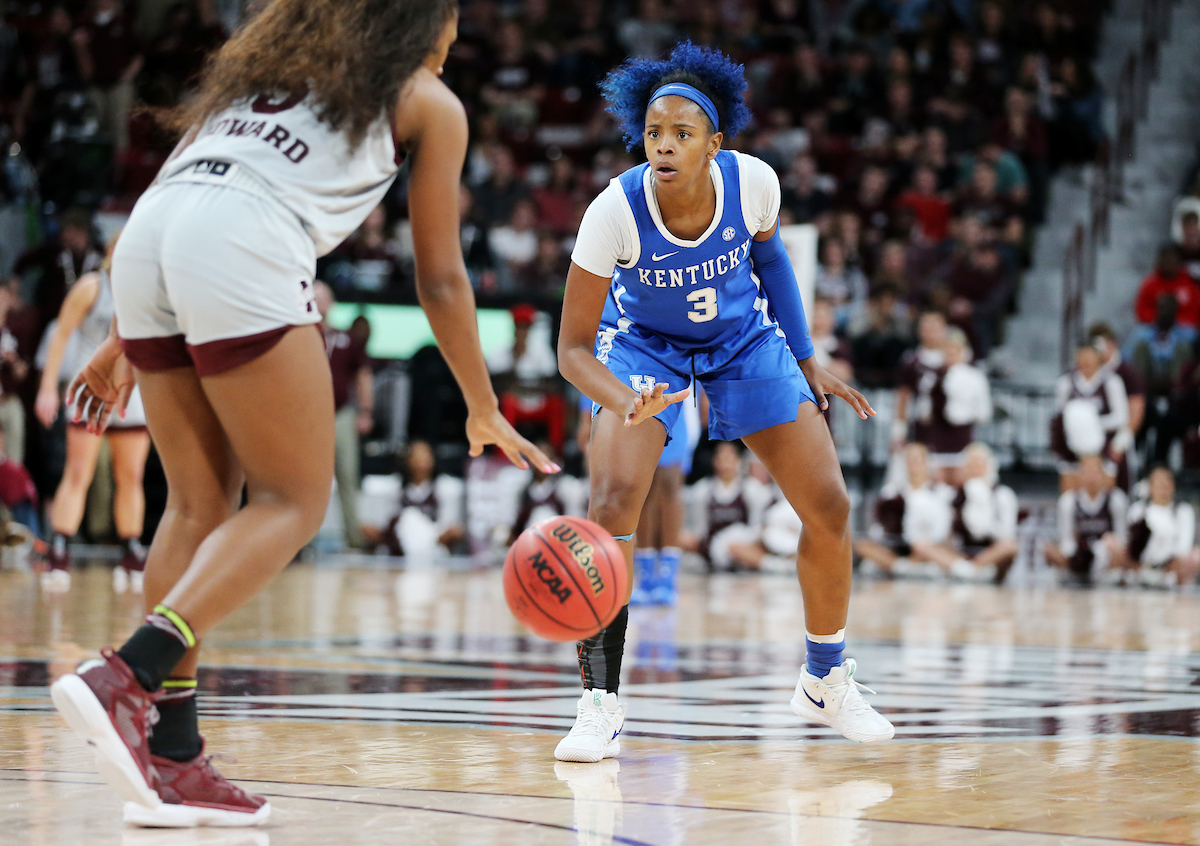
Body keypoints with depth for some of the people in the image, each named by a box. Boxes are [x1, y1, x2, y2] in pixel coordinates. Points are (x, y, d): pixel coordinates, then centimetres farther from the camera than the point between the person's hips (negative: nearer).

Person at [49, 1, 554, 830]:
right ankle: (124, 677, -18)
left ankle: (172, 759, 5)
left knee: (201, 502, 12)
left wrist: (125, 342, 34)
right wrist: (484, 413, 29)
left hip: (146, 234, 6)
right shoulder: (429, 103, 19)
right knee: (293, 500, 1)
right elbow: (441, 278, 19)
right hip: (242, 249, -6)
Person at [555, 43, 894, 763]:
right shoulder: (615, 211, -33)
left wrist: (806, 359, 2)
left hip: (744, 338, 3)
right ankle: (600, 705, -12)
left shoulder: (753, 182, -26)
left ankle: (827, 681, 22)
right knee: (613, 502, -25)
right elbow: (574, 348, -27)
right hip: (643, 346, -2)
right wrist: (628, 405, -46)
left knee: (830, 507, -2)